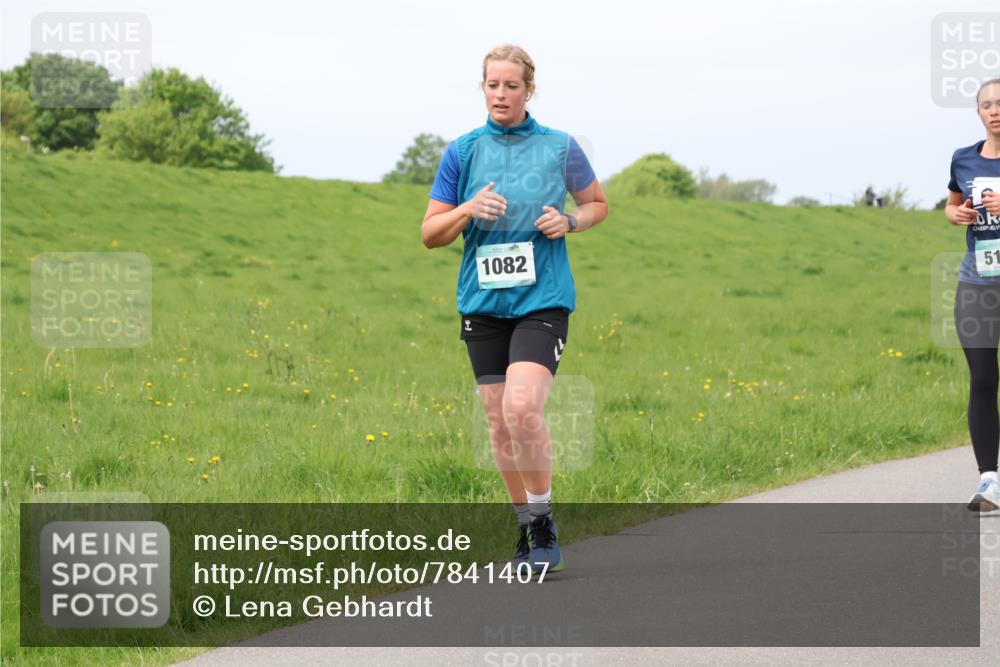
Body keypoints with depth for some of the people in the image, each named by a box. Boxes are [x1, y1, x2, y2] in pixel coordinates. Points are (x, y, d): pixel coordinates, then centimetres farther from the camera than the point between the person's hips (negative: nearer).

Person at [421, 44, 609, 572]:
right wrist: (468, 209, -12)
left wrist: (569, 222, -4)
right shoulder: (462, 152, 5)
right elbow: (430, 233, 7)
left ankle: (544, 523, -8)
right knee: (498, 421, 5)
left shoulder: (560, 147, 2)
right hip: (482, 304, 3)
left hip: (542, 300, -3)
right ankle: (526, 525, 22)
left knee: (522, 407, -21)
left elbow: (597, 204, 17)